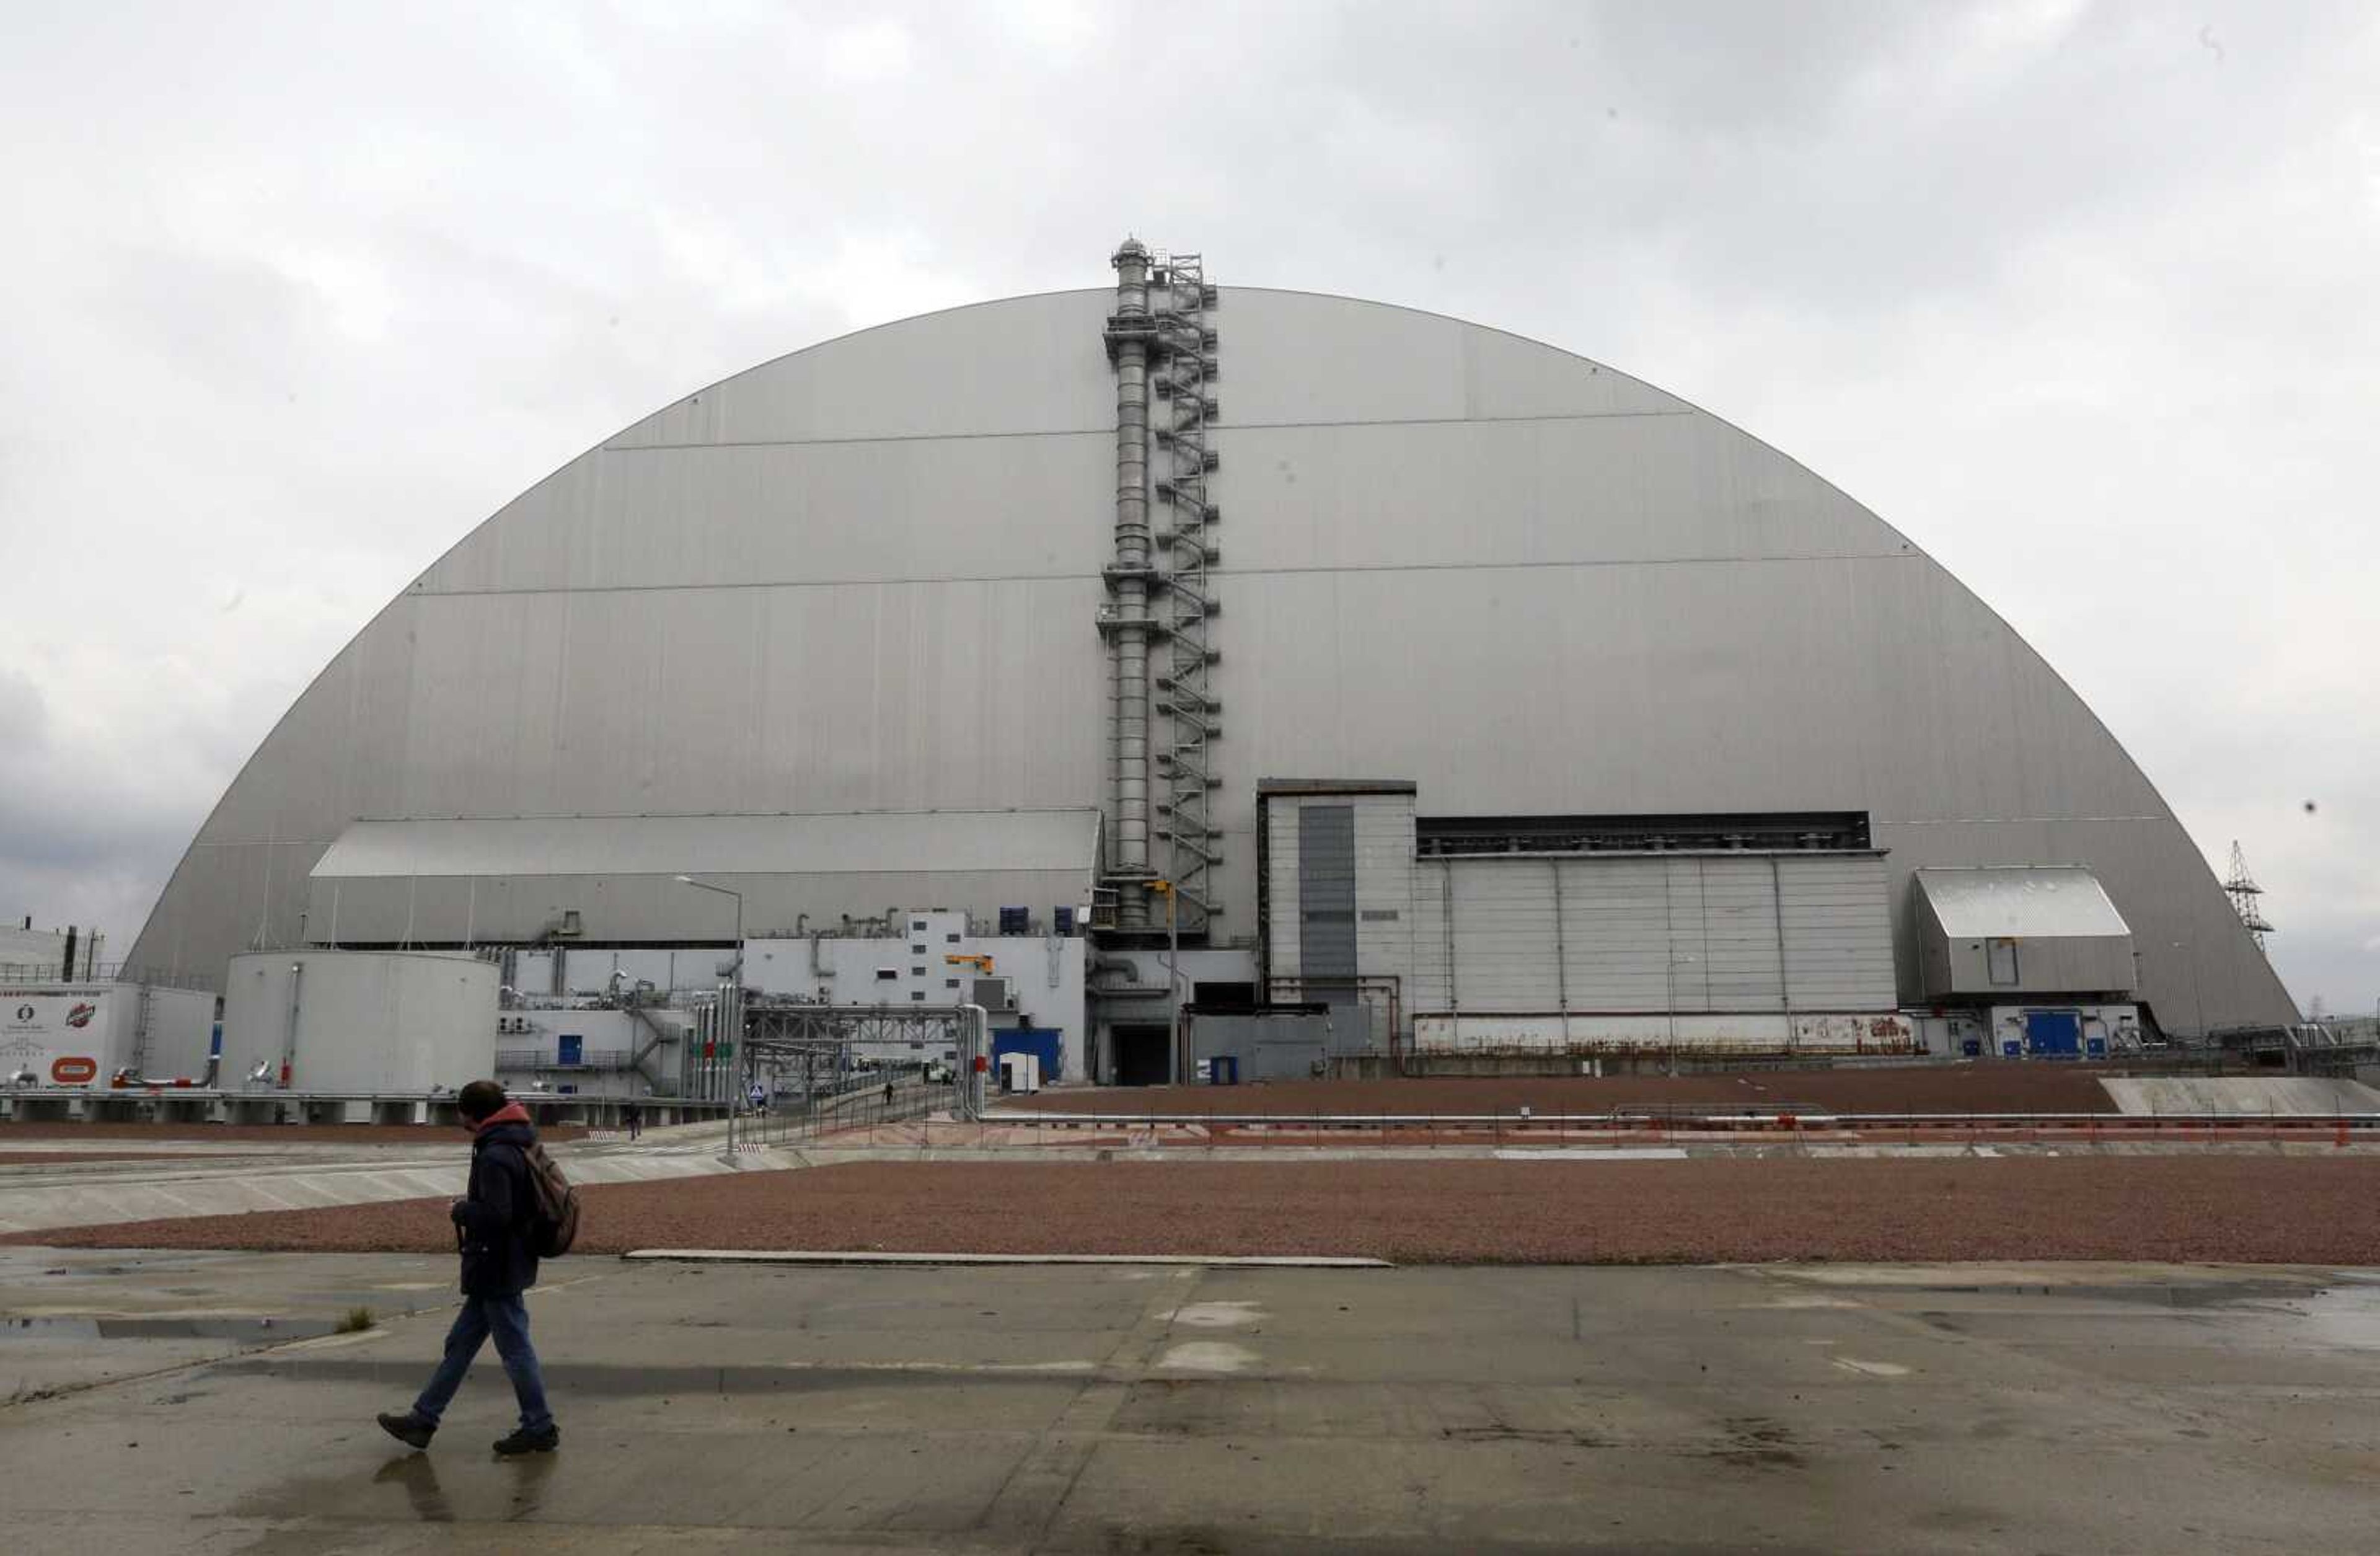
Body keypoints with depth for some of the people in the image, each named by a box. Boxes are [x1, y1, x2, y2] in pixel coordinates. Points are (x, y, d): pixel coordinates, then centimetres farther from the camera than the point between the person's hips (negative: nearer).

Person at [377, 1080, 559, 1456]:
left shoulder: (495, 1156, -22)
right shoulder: (521, 1145, 9)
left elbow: (495, 1215, -28)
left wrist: (462, 1210, -10)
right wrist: (471, 1205, 10)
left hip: (497, 1269, -10)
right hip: (505, 1266, 10)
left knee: (515, 1348, 0)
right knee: (460, 1343, 17)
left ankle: (540, 1428, 9)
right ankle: (423, 1419, 27)